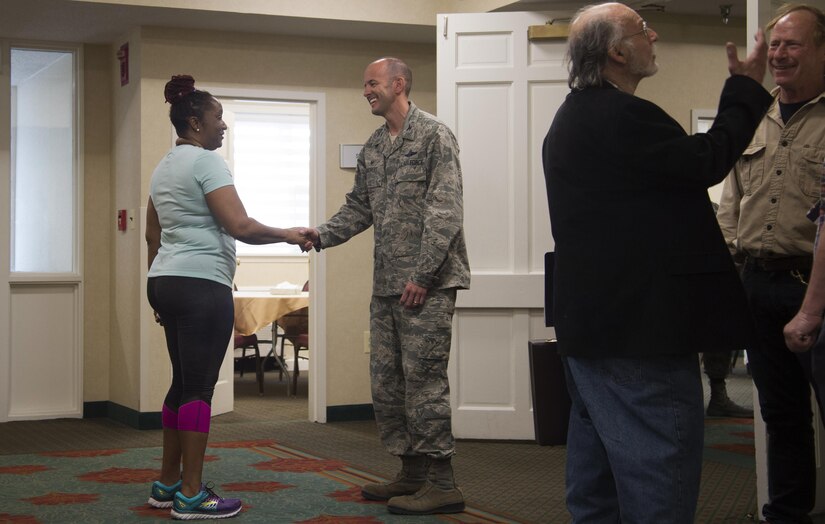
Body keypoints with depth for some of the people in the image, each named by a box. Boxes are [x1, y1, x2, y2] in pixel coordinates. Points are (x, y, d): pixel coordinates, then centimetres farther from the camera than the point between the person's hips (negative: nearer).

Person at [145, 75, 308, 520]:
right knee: (199, 387, -6)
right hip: (202, 285, -10)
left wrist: (158, 292, 29)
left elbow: (152, 235, 24)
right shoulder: (206, 162, -11)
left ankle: (167, 483, 21)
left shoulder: (164, 168, 18)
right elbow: (240, 227, -20)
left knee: (182, 383, 15)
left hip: (167, 282, 10)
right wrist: (287, 235, -6)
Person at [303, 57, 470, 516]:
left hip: (427, 283, -8)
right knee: (386, 381, 10)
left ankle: (442, 483, 1)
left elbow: (445, 211, -14)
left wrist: (423, 274, -18)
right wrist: (322, 234, 1)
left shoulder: (434, 136, -7)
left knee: (424, 380, -7)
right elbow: (359, 209, 19)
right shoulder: (372, 148, 16)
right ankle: (413, 473, 21)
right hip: (386, 285, 8)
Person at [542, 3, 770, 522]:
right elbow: (710, 161, -15)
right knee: (660, 477, -5)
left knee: (596, 471, 16)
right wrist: (747, 88, -3)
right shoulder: (623, 115, -19)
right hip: (642, 323, -11)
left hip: (589, 319, 11)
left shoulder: (571, 120, 16)